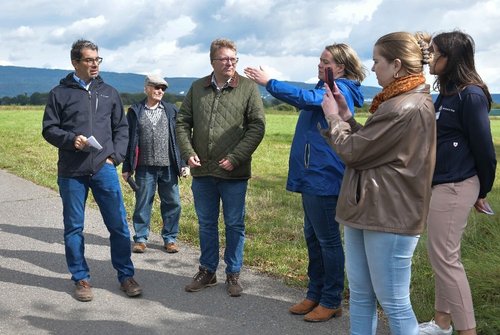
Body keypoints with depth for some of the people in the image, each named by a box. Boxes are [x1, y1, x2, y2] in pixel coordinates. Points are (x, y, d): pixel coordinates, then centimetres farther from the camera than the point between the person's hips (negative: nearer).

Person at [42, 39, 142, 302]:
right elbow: (49, 129, 3)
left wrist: (115, 156, 0)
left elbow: (122, 127, 13)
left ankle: (126, 276, 15)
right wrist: (70, 139, -15)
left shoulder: (109, 93, 11)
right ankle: (81, 279, 20)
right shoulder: (60, 93, 4)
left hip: (104, 169, 1)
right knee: (73, 227, 7)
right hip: (71, 172, -1)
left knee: (118, 224, 2)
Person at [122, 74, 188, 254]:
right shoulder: (135, 111, 4)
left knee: (172, 203, 4)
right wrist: (127, 167, 2)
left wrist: (183, 163, 2)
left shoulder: (172, 111, 7)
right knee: (143, 204, 6)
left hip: (168, 167, 1)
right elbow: (129, 140, 4)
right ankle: (140, 238, 19)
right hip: (145, 167, -1)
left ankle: (170, 238, 18)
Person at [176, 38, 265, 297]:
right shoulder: (197, 88, 8)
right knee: (206, 224, 14)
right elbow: (183, 122, 11)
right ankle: (207, 271, 29)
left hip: (234, 173, -3)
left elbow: (257, 126, -7)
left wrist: (235, 158, -13)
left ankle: (233, 274, 22)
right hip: (202, 171, 3)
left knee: (234, 225, 7)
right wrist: (188, 152, -3)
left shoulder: (248, 88, -3)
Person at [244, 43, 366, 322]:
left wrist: (268, 82, -22)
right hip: (314, 176, 10)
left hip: (325, 178, -10)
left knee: (328, 239, -1)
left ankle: (332, 302, 10)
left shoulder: (340, 90, -13)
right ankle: (315, 294, 25)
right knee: (313, 236, 14)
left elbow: (305, 98, -27)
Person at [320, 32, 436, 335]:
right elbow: (371, 145, 17)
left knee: (394, 303, 2)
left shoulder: (405, 108, -21)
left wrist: (333, 117, 1)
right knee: (360, 296, 17)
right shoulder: (408, 101, 13)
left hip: (389, 218, -10)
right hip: (368, 210, 10)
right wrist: (346, 117, 9)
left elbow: (354, 151, -15)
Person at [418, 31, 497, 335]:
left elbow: (484, 149, -14)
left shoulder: (471, 95, -16)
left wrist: (483, 191, -3)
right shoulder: (447, 93, 12)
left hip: (455, 187, -10)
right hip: (441, 184, 10)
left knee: (445, 257, -4)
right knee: (442, 255, 16)